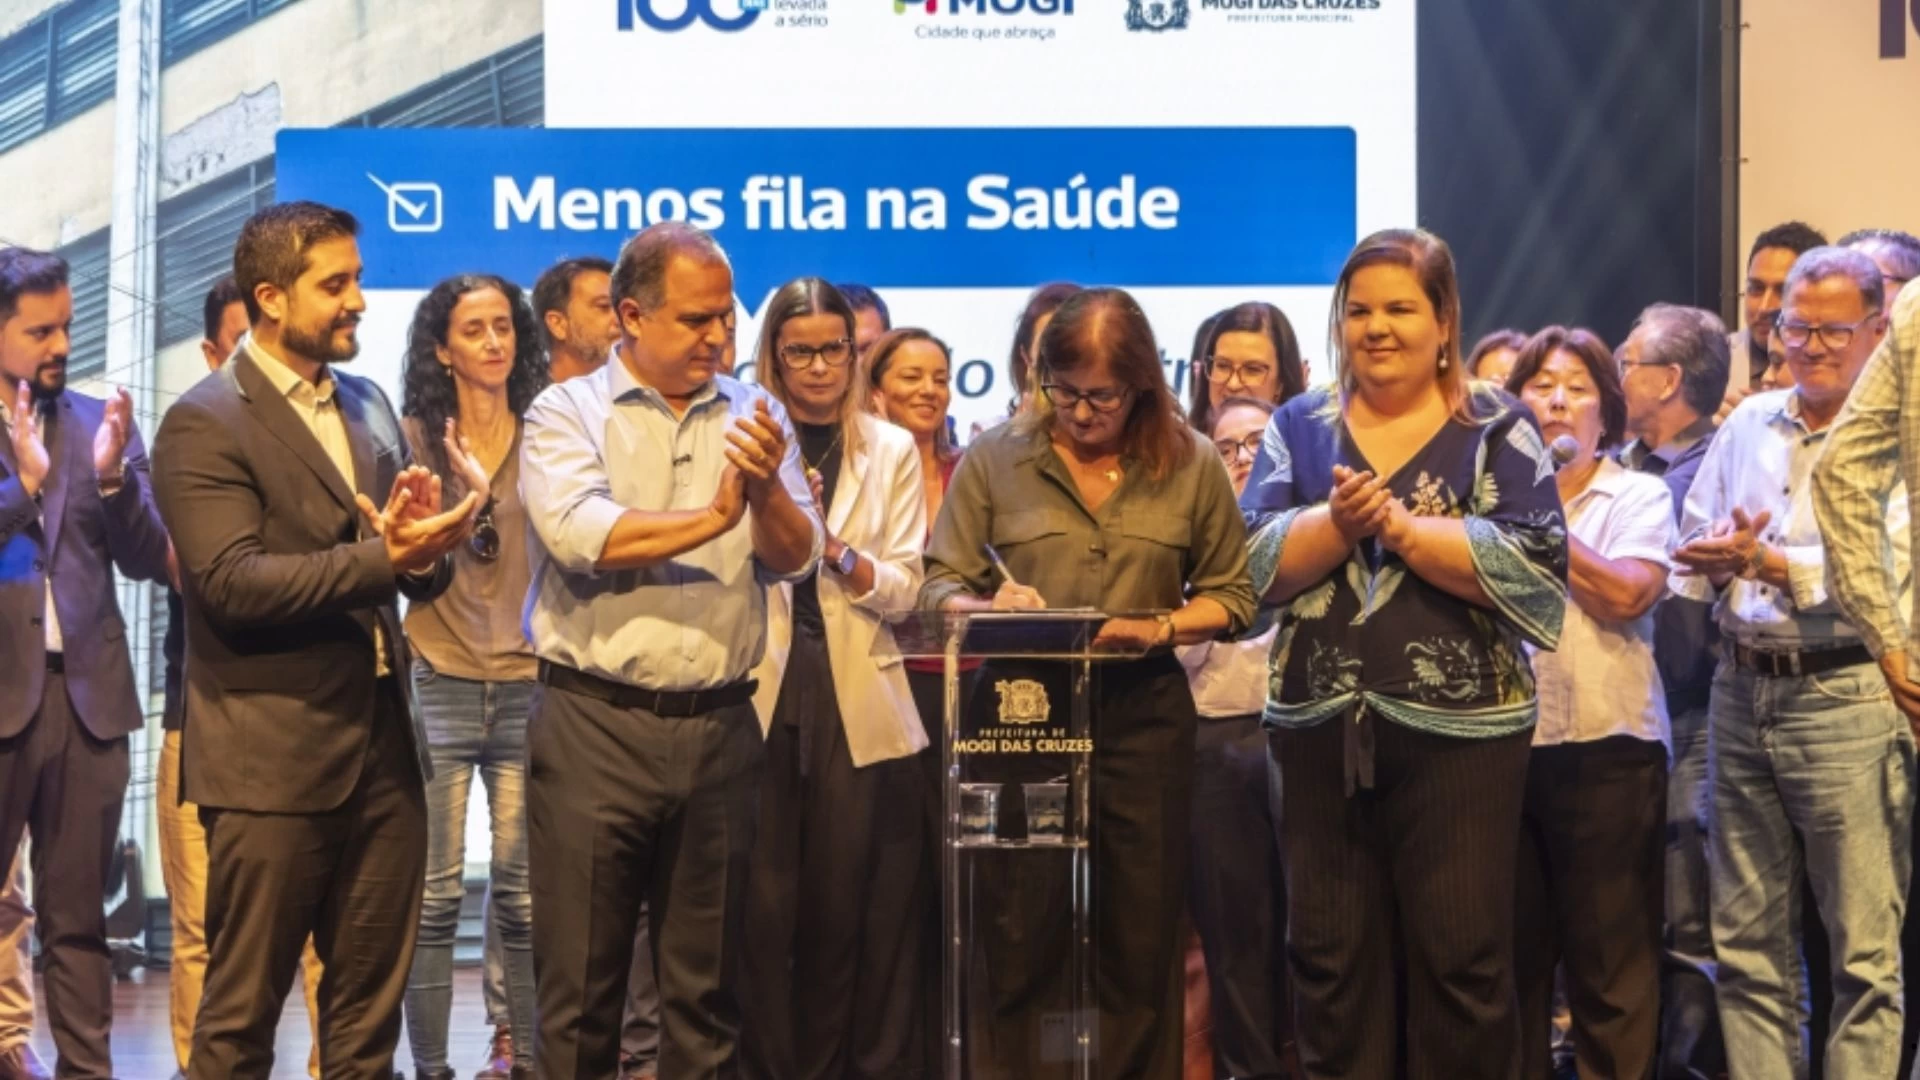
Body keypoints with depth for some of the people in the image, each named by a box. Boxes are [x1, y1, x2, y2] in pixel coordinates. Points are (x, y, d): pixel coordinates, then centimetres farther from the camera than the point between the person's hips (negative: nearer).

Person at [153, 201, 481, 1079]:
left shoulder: (370, 407, 14)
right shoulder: (204, 425, -9)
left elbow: (416, 569, 13)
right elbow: (232, 581, -19)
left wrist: (427, 547, -11)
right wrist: (383, 558, -24)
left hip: (384, 744, 7)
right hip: (272, 757, -7)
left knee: (370, 1005, 12)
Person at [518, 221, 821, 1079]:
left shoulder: (753, 417, 10)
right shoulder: (567, 413, -1)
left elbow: (795, 558, 1)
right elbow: (580, 534, -18)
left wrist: (765, 490, -19)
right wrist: (713, 519, -11)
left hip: (719, 727, 4)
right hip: (594, 726, -3)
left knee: (706, 982, 12)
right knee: (581, 981, 3)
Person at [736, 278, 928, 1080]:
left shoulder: (892, 451, 8)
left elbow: (902, 590, 1)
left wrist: (839, 552, -15)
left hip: (855, 698, 1)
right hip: (758, 692, -1)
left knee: (846, 898, 4)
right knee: (762, 895, -2)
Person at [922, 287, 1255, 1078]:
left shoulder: (1190, 464, 0)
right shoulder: (995, 458, -2)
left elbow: (1231, 595, 4)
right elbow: (939, 587, -1)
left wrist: (1160, 628, -15)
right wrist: (994, 609, -22)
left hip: (1143, 713, 1)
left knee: (1139, 940, 8)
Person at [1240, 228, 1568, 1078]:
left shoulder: (1496, 426, 0)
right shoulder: (1299, 426, 9)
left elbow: (1530, 567, -13)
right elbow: (1257, 563, -2)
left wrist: (1396, 523, -17)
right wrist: (1339, 520, -19)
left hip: (1459, 730, -3)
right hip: (1320, 729, 3)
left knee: (1462, 960, 2)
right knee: (1328, 956, 10)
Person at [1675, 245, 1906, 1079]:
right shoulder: (1748, 424, 13)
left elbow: (1883, 570, -16)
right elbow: (1693, 553, 15)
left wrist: (1770, 563, -20)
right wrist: (1722, 562, -6)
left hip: (1845, 698, -6)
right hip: (1743, 690, 6)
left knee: (1864, 948, -3)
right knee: (1746, 941, 11)